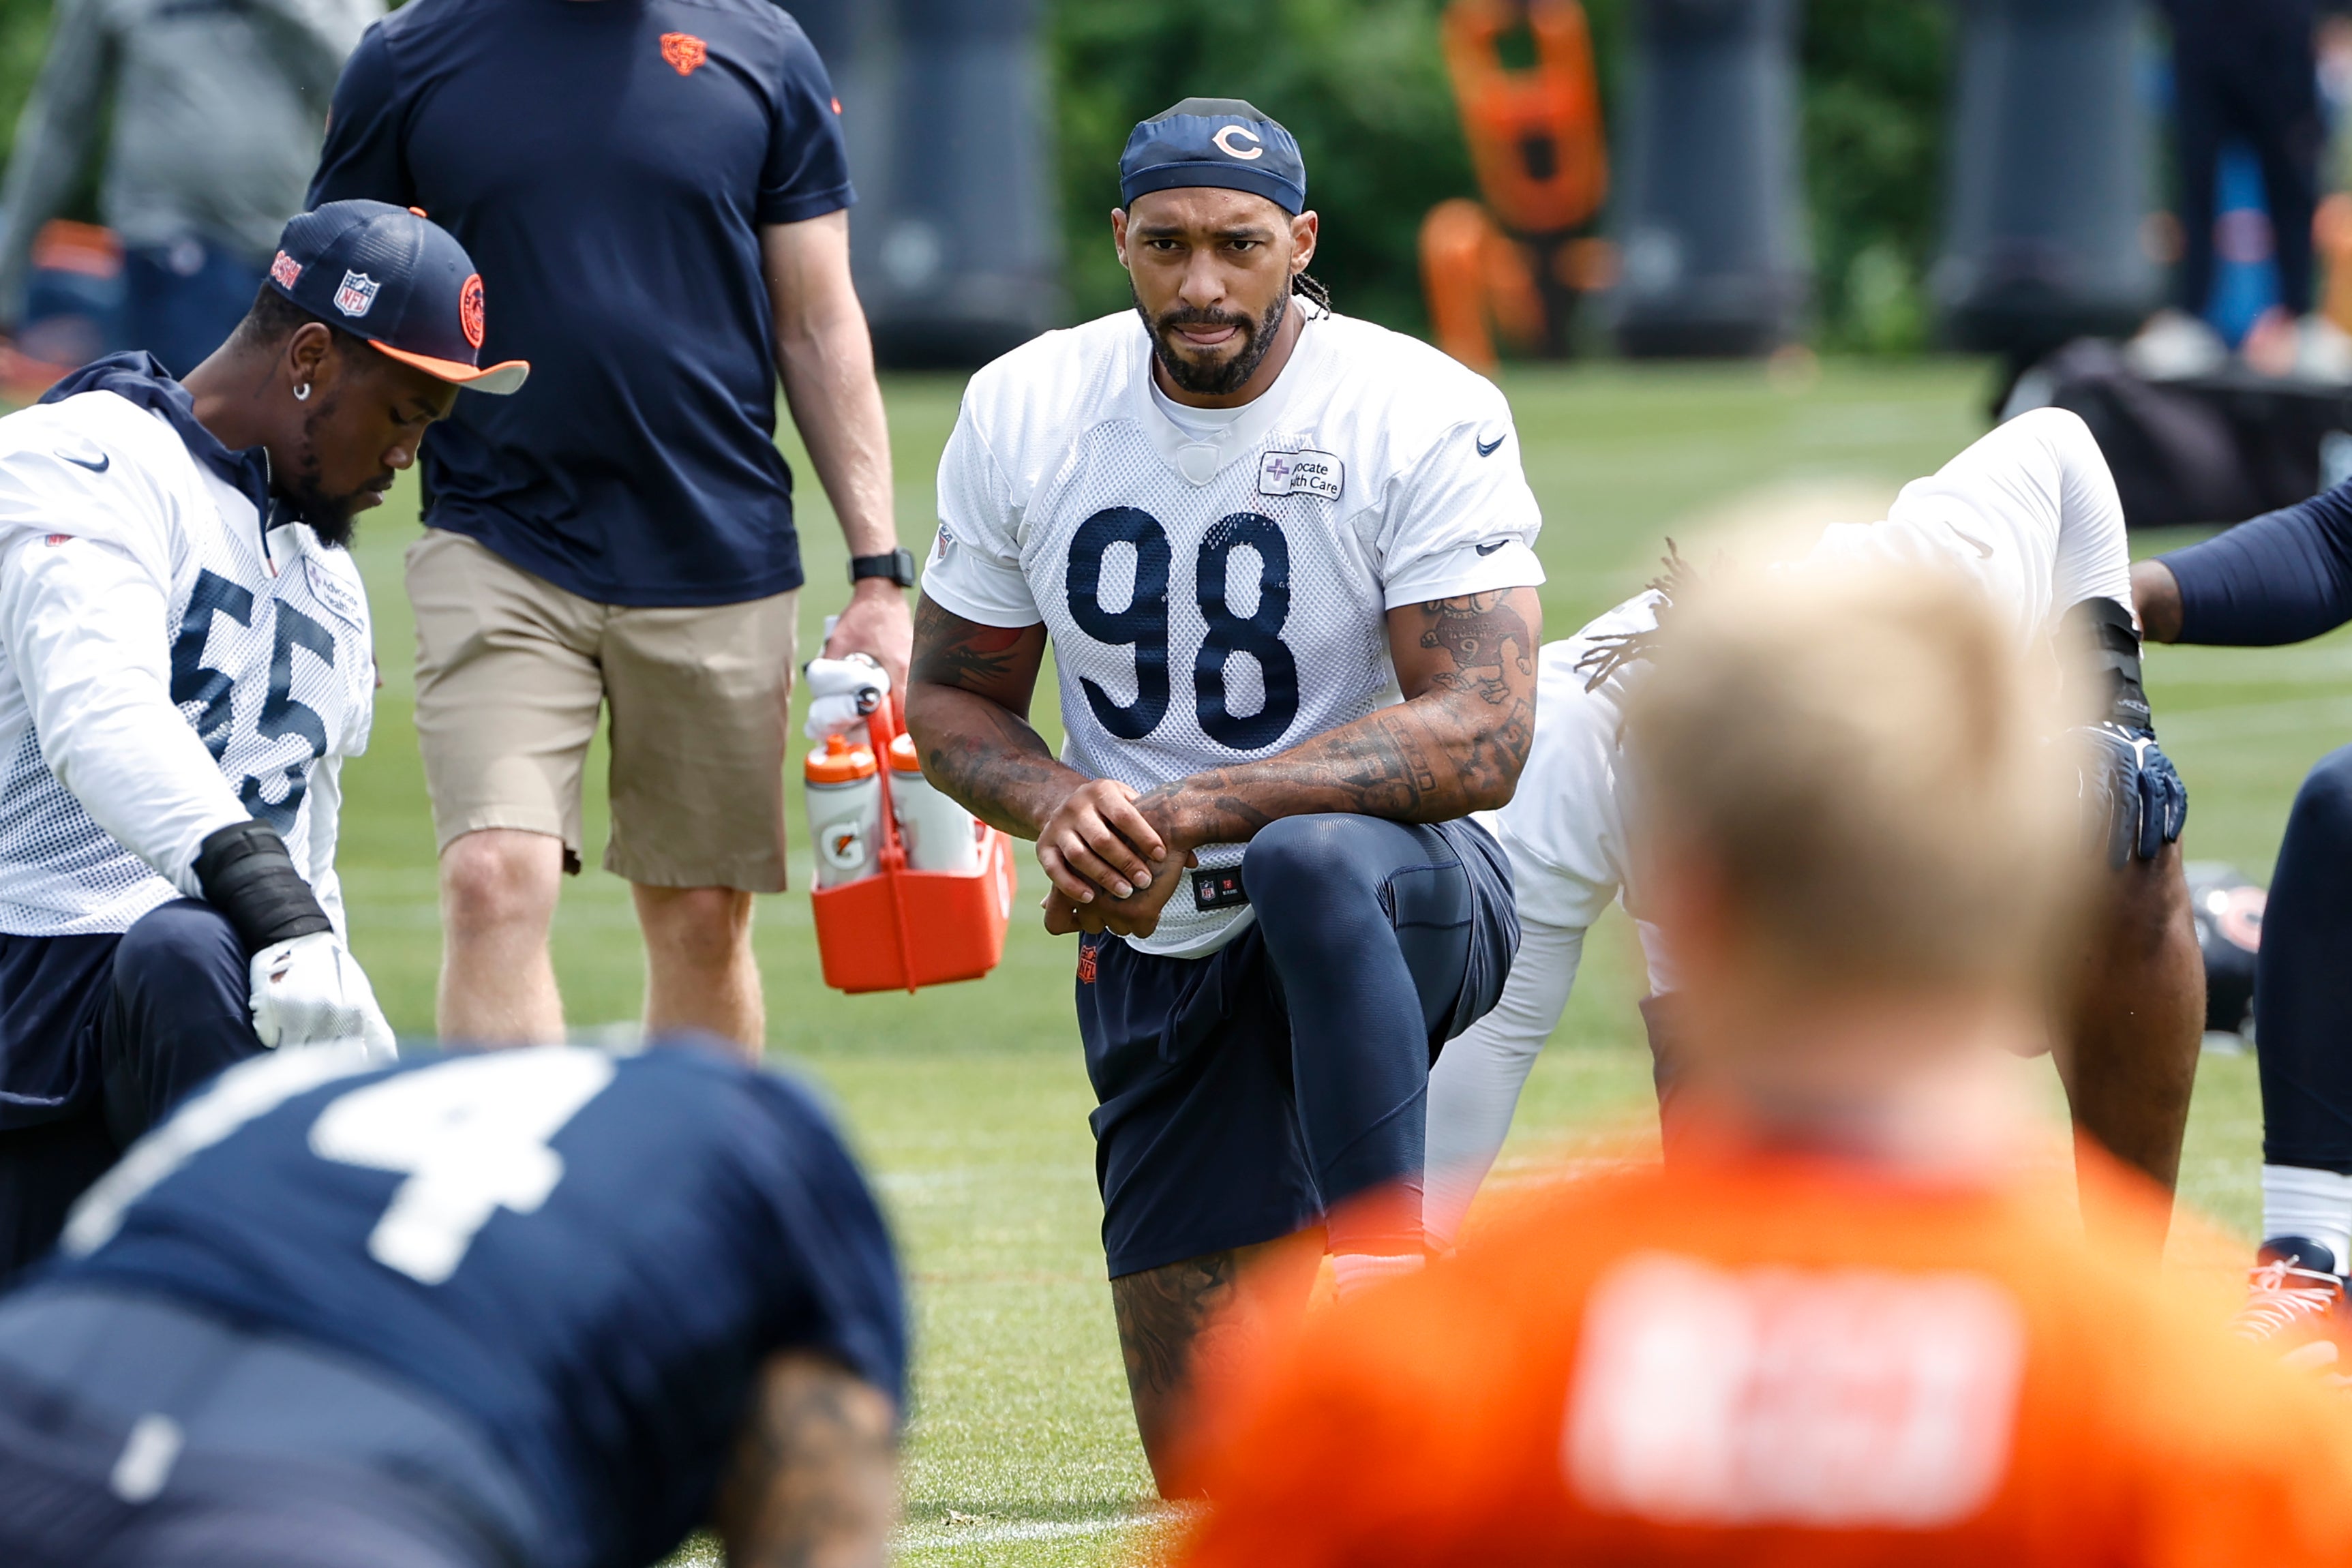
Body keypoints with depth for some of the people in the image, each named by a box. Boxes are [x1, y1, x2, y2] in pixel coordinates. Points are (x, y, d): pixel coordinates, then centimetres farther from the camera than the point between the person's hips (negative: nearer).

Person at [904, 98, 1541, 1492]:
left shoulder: (1424, 420, -15)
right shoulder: (1022, 418, -2)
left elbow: (1479, 738, -23)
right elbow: (953, 698, 6)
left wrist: (1193, 813, -31)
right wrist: (1061, 808, -18)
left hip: (1404, 901, -4)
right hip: (1156, 951, 4)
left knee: (1312, 859, -42)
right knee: (1215, 1467, -2)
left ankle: (1391, 1292, -38)